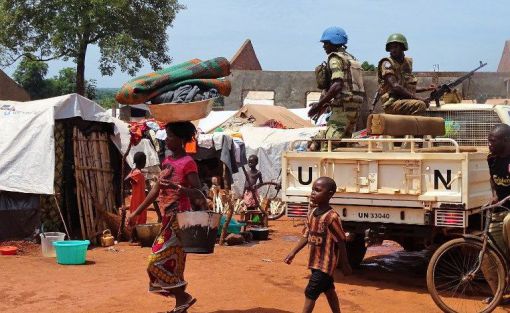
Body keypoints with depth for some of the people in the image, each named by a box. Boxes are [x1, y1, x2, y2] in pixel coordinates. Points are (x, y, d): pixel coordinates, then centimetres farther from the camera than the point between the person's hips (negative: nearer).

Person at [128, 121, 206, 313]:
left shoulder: (188, 163, -11)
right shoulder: (167, 161, 13)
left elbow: (197, 192, -18)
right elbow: (156, 190, 17)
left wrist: (175, 187, -34)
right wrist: (136, 212, 17)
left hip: (179, 218, -8)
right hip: (168, 218, 9)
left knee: (159, 261, -10)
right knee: (172, 261, 11)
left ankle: (183, 297, 2)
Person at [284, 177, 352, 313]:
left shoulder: (331, 216, -21)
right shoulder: (311, 214, 3)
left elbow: (341, 242, -15)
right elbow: (306, 237, 11)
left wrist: (345, 264, -10)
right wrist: (293, 253, 6)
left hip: (325, 263, -8)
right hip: (315, 261, 8)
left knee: (310, 293, -8)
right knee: (328, 290, 20)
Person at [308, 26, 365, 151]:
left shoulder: (335, 58, -8)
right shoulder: (350, 58, 21)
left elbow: (338, 85, -22)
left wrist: (320, 104, -20)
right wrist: (325, 105, 23)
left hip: (342, 108, -10)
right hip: (354, 108, 10)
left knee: (328, 145, -15)